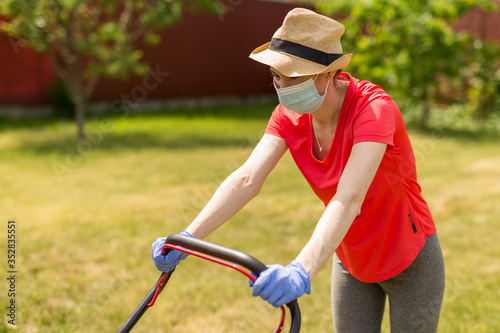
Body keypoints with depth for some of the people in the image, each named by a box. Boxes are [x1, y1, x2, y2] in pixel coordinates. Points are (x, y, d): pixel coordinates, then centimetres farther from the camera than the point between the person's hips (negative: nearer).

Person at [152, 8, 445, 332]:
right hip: (352, 262, 5)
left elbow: (348, 199, -44)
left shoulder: (374, 108, -31)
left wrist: (302, 270, -57)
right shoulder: (289, 115, -13)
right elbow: (246, 179, -23)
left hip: (409, 262, -4)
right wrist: (187, 238, -35)